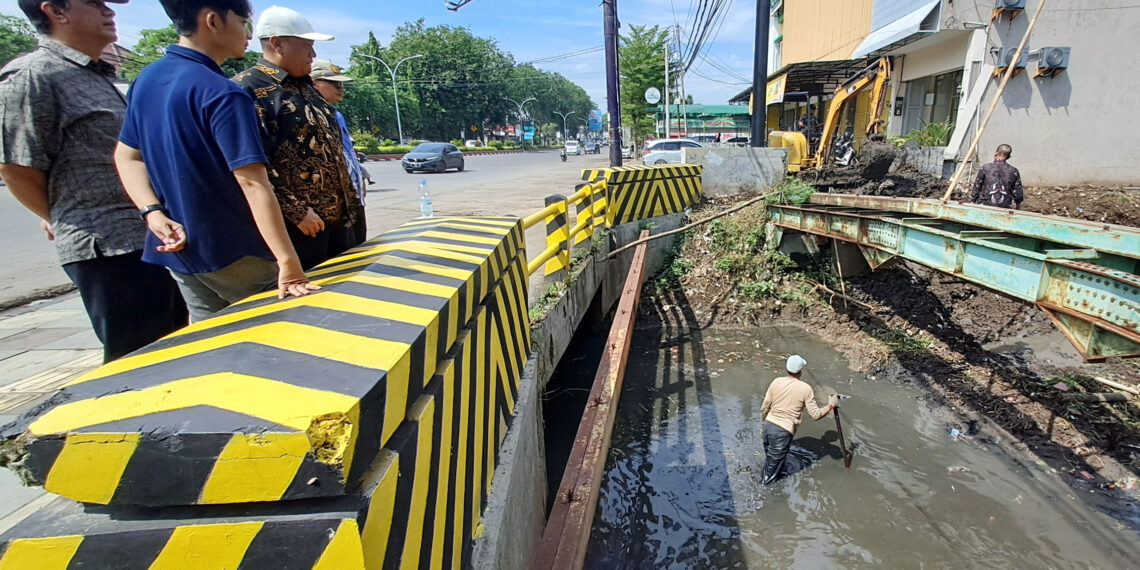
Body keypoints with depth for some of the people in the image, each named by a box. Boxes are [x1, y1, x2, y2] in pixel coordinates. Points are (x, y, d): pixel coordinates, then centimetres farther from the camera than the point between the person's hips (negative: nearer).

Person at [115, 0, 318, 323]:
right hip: (233, 255, -8)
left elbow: (127, 156, 11)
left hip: (177, 250, 8)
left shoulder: (146, 79, 8)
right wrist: (289, 262, -30)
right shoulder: (222, 94, -20)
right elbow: (253, 184, -28)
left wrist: (154, 213, -1)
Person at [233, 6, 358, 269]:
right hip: (297, 225, -8)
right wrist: (295, 211, -21)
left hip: (336, 217, 9)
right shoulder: (249, 88, -11)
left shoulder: (305, 87, 17)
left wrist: (348, 201, 16)